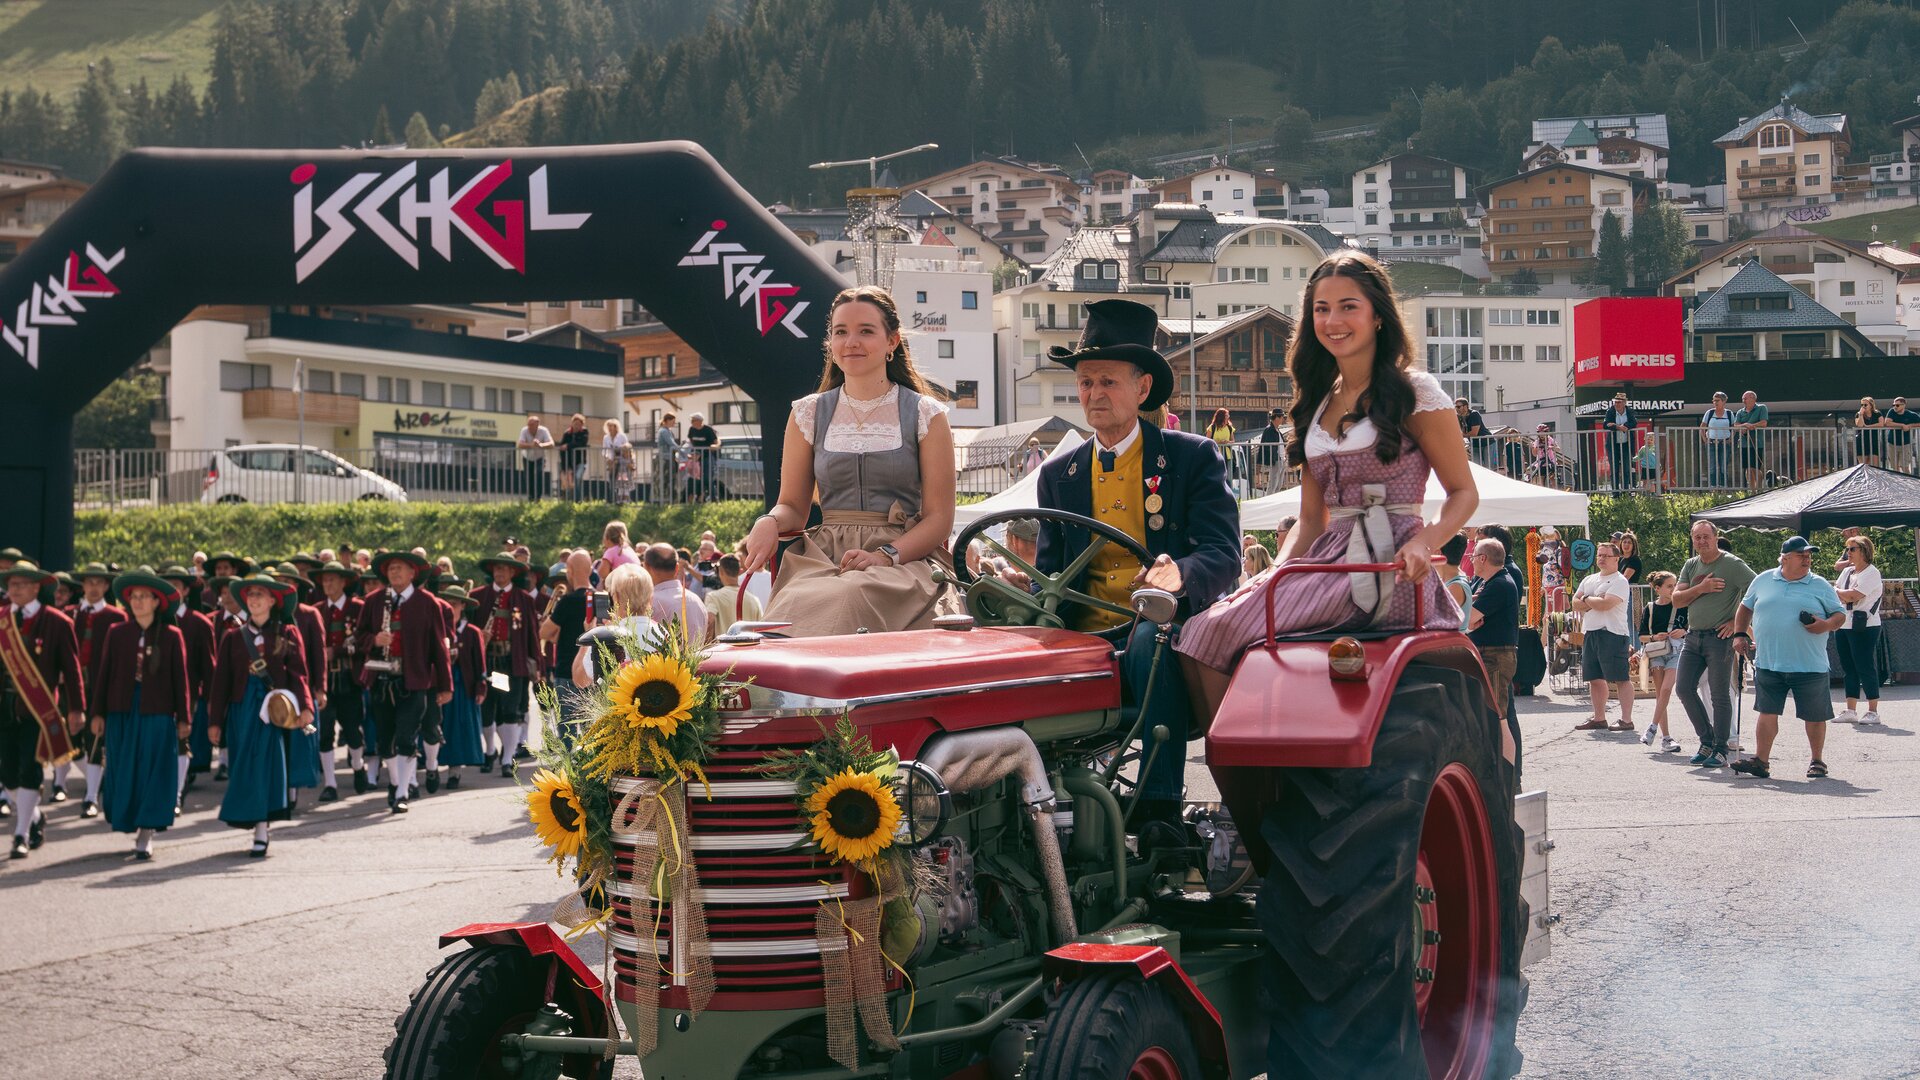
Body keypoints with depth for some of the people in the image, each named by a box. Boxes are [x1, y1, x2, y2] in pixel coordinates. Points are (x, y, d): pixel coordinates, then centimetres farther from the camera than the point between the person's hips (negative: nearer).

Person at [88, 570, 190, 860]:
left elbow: (179, 678, 1)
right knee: (124, 771, 6)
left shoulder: (171, 635, 0)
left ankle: (146, 835, 0)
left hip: (157, 713, -2)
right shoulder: (117, 633, 4)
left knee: (153, 771, -2)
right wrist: (98, 713, 2)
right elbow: (103, 673, 5)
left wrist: (184, 718, 0)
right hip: (122, 712, 2)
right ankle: (126, 822, 22)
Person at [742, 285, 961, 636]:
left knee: (853, 599, -38)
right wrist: (769, 522, -8)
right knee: (799, 606, -36)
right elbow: (793, 506, 17)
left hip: (906, 558, -1)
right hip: (825, 554, 2)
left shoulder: (926, 415, 8)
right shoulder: (808, 415, 16)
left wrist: (886, 555, -15)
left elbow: (939, 517, 2)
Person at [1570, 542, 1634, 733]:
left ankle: (1626, 719, -9)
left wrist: (1586, 599, -2)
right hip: (1590, 633, 8)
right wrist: (1596, 601, -6)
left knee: (1621, 678, -7)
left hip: (1612, 633, -8)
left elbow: (1606, 604, -18)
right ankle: (1599, 719, 18)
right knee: (1595, 679, 11)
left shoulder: (1619, 581, -4)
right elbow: (1575, 604, 10)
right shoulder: (1589, 580, 19)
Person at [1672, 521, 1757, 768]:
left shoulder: (1732, 564, -8)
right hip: (1693, 636, 7)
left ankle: (1720, 750, 5)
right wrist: (1700, 588, -12)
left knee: (1720, 694, -3)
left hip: (1719, 637, -7)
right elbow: (1677, 600, 5)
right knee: (1685, 689, 4)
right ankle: (1707, 741, 18)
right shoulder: (1691, 566, 12)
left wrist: (1737, 622, -14)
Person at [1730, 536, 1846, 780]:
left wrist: (1826, 625, -14)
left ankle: (1817, 762, 21)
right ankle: (1761, 761, 4)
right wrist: (1740, 634, 10)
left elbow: (1841, 614, 7)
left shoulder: (1820, 586, 3)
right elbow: (1746, 607, 21)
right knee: (1767, 712, 1)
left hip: (1810, 666, -1)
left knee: (1814, 716, 6)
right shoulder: (1763, 581, 9)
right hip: (1768, 663, 1)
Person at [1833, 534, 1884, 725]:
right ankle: (1850, 711, 13)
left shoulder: (1871, 573, -10)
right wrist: (1845, 595, -12)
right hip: (1844, 626, 8)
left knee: (1866, 668, -6)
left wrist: (1836, 591, -3)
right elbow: (1848, 598, 10)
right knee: (1849, 668, 9)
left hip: (1864, 627, -8)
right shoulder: (1847, 571, 15)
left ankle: (1873, 711, -1)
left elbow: (1853, 596, -19)